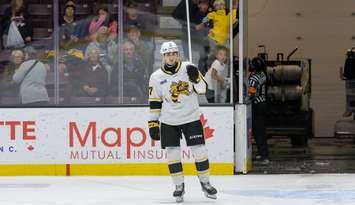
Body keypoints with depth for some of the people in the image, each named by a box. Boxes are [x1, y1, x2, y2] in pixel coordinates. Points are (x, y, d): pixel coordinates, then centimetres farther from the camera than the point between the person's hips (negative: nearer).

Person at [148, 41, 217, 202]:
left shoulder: (188, 68, -4)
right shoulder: (156, 77, -2)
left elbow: (202, 89, -5)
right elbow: (154, 103, 3)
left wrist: (196, 78, -24)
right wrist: (153, 123, 0)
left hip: (191, 117, -1)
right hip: (168, 121, 1)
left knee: (199, 150, -3)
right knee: (172, 153, -2)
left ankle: (205, 183, 11)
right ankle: (179, 186, 10)